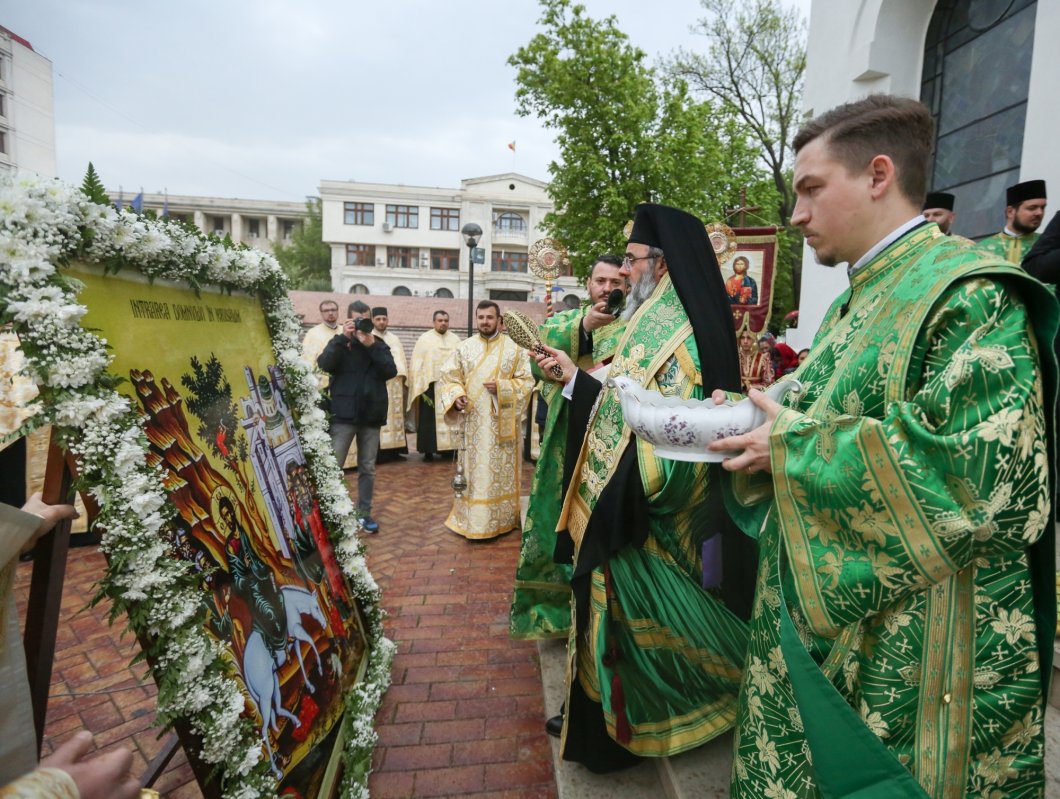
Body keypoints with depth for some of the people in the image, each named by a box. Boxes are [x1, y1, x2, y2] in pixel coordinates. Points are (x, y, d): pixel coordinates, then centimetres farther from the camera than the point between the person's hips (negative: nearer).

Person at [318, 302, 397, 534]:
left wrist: (371, 345, -15)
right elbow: (325, 364, -14)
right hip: (343, 414, -2)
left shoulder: (379, 345, 8)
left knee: (368, 468, 10)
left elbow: (391, 371, -8)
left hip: (371, 415, 2)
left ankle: (364, 513, 20)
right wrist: (343, 337, -15)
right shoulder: (339, 342, 5)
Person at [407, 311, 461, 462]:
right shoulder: (424, 339, 1)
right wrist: (421, 386, -10)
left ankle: (449, 448, 12)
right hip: (430, 385, -3)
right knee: (429, 419, -1)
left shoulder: (455, 340, 9)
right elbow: (417, 365, -2)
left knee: (450, 418, 5)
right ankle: (428, 450, 5)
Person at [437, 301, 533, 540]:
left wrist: (502, 387, -17)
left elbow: (527, 381, -2)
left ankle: (500, 519, 15)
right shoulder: (465, 348, 7)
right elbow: (447, 377, 7)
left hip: (502, 422, -1)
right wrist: (455, 396, -12)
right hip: (473, 422, 2)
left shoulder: (514, 348, 1)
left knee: (500, 471, 4)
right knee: (474, 470, 6)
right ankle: (470, 519, 16)